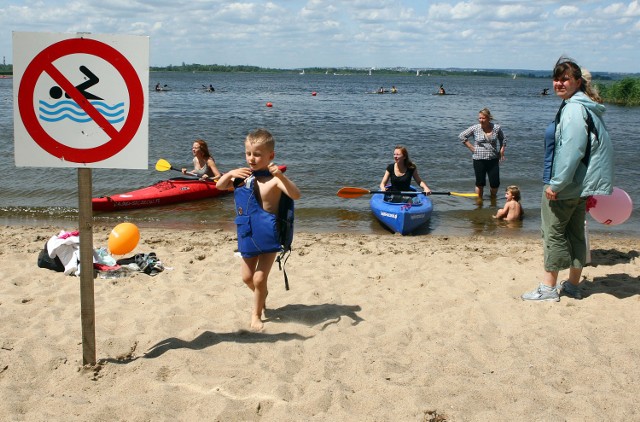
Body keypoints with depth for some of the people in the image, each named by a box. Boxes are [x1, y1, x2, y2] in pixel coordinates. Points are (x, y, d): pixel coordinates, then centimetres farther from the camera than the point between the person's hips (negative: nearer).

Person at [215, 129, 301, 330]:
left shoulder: (273, 180, -16)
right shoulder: (244, 176, 2)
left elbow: (296, 195, -29)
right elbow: (219, 186, 9)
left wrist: (281, 176, -43)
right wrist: (230, 174, -12)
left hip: (268, 236, -6)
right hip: (248, 235, 6)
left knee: (259, 279, -1)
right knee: (247, 277, 16)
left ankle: (256, 314, 21)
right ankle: (261, 295, 47)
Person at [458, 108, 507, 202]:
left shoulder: (496, 128, -1)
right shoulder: (475, 128, -6)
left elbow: (503, 139, 17)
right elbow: (461, 136, 1)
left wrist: (502, 150, 5)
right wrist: (471, 147, -3)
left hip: (493, 160, 2)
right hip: (479, 160, -2)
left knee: (495, 183, 4)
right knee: (480, 183, 7)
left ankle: (493, 198, 30)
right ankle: (479, 200, 23)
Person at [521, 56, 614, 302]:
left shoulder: (574, 109, -18)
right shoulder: (582, 106, 14)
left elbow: (571, 150, -26)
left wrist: (556, 183, -22)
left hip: (565, 184, -10)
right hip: (581, 184, 10)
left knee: (553, 232, -1)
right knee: (575, 233, 14)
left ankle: (548, 288, 7)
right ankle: (573, 286, 23)